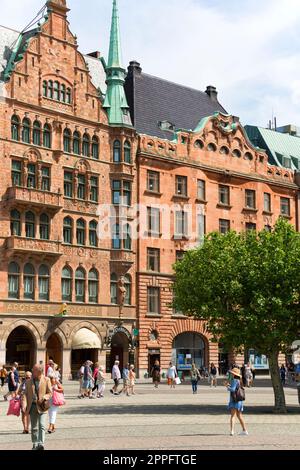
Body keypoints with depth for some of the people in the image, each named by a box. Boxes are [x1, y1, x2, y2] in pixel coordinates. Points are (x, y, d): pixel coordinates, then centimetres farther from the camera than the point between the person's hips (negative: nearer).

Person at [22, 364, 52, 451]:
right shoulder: (29, 382, 9)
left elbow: (50, 393, 3)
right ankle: (35, 444, 19)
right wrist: (24, 405, -10)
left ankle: (41, 443, -22)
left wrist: (44, 398, -17)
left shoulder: (46, 380, 1)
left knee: (42, 425, -16)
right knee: (34, 427, 9)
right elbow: (25, 394, 4)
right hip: (32, 406, 3)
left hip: (41, 406, -3)